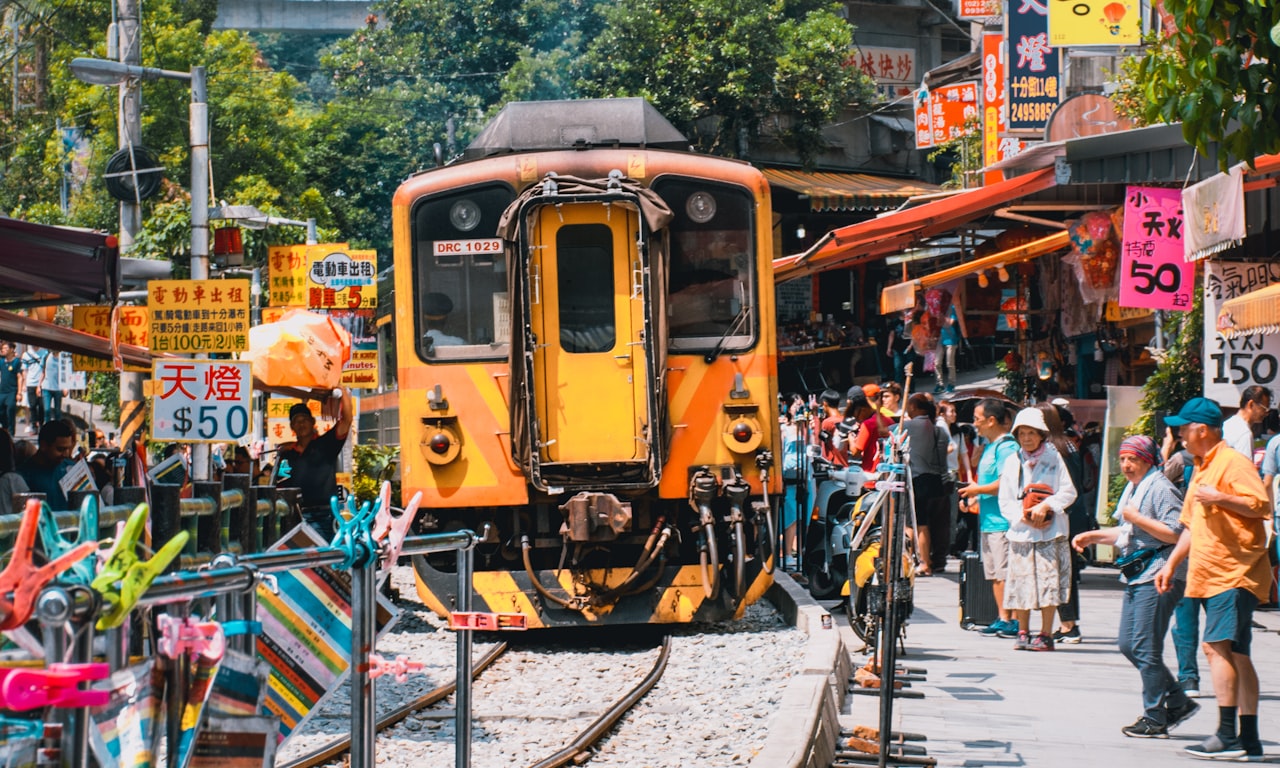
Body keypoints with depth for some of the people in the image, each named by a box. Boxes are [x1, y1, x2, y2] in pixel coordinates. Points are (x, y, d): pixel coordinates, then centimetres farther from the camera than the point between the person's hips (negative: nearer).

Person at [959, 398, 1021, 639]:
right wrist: (973, 497, 11)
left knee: (1006, 573, -9)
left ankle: (1013, 620, -7)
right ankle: (1002, 618, 15)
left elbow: (1004, 484, -23)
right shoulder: (989, 447, 18)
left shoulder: (1006, 447, -13)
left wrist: (977, 490, -10)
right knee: (994, 574, 11)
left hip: (1003, 520, -10)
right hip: (988, 520, 10)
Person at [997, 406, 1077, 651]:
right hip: (1021, 531, 2)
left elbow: (1068, 492, 0)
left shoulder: (1054, 458, 5)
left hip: (1050, 532, -2)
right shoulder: (1012, 463, 10)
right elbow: (1005, 502, 6)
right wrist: (1023, 516, -10)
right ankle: (1023, 633, 11)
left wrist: (1045, 507, -13)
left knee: (1048, 582, -6)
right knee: (1021, 582, 1)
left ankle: (1046, 634, -2)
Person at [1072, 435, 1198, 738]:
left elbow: (1175, 533, -21)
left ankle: (1155, 719, 2)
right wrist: (1092, 536, 21)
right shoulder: (1133, 489, 19)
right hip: (1137, 576, 10)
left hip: (1158, 578, -10)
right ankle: (1178, 702, 19)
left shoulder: (1161, 489, -12)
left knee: (1145, 649, -8)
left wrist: (1137, 518, -17)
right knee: (1128, 646, 10)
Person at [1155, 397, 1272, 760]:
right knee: (1236, 655, 9)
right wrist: (1171, 564, 22)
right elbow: (1191, 524, 27)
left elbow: (1261, 505, -21)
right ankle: (1248, 739, 10)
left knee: (1217, 645, -17)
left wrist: (1219, 497, -27)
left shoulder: (1233, 463, -10)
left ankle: (1227, 735, -19)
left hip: (1235, 573, -10)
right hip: (1210, 576, 10)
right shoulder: (1201, 469, 20)